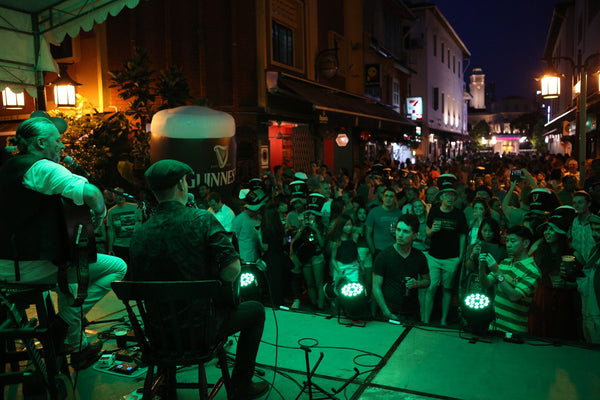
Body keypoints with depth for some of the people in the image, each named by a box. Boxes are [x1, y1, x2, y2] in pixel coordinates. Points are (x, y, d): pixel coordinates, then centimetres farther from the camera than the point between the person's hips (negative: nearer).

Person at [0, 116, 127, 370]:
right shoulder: (41, 167, -14)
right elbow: (90, 192, -30)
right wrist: (100, 213, -8)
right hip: (33, 267, -10)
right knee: (117, 266, -6)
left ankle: (74, 342, 33)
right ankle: (67, 321, -2)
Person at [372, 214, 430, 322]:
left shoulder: (419, 257, 3)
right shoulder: (384, 256, -8)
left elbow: (427, 280, 17)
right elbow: (376, 288, -8)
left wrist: (417, 283, -7)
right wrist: (387, 314, -14)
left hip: (413, 314, 3)